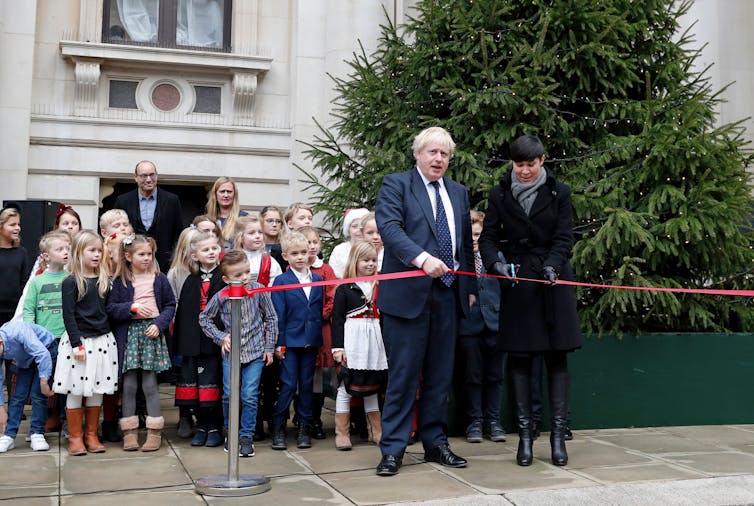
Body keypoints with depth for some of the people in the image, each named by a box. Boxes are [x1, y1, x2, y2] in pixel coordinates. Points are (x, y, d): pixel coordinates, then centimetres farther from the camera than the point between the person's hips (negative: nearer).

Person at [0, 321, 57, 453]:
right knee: (18, 396, -6)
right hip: (25, 360, 5)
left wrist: (44, 383, -33)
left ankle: (37, 434, -5)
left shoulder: (17, 332, -38)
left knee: (37, 395, -14)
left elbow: (43, 354, -38)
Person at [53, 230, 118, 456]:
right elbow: (68, 315, -9)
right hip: (79, 341, -4)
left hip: (102, 341, 5)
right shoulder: (71, 282, -7)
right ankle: (75, 437, 13)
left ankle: (92, 435, 19)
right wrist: (77, 344, -14)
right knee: (76, 390, 3)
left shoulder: (104, 281, 7)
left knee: (97, 390, 9)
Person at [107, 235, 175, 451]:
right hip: (128, 334, 0)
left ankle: (154, 432, 7)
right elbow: (111, 308, -1)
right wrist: (133, 308, -14)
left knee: (150, 384, -1)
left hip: (152, 331, 0)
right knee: (129, 384, 3)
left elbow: (170, 305, 7)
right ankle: (129, 431, 13)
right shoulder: (120, 281, 3)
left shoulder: (159, 278, 5)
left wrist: (159, 324, -7)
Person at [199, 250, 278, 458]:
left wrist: (269, 347, 1)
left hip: (255, 352, -1)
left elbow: (271, 319, 2)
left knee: (250, 396, -4)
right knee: (229, 395, 5)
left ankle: (246, 436, 9)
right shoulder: (221, 297, -7)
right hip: (230, 352, 1)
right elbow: (204, 318, 9)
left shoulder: (259, 290, -8)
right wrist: (220, 337, -1)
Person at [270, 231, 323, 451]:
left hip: (311, 341, 3)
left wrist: (320, 338, 7)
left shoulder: (318, 280, 8)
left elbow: (321, 310, 11)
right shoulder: (281, 281, -2)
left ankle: (304, 427, 18)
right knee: (288, 384, -3)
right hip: (290, 340, -3)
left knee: (306, 384, 9)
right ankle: (278, 427, 9)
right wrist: (278, 343, -9)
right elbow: (278, 315, -5)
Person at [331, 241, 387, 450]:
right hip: (352, 340, -5)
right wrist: (337, 347, -12)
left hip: (375, 340, 5)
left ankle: (376, 431, 19)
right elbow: (337, 319, -5)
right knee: (345, 386, -1)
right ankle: (342, 433, 5)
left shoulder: (379, 288, 12)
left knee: (372, 385, 12)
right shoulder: (344, 289, -2)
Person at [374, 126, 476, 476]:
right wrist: (422, 258, -29)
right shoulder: (395, 185, 0)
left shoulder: (458, 192, 19)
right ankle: (393, 449, 6)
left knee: (441, 374, 11)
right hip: (408, 293, -6)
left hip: (447, 295, 6)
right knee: (404, 373, -3)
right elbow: (389, 227, -16)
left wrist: (470, 286, 18)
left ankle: (435, 443, 22)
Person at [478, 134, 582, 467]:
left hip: (554, 283, 0)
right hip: (517, 283, 1)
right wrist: (495, 261, -17)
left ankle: (558, 434, 7)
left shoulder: (558, 193, 4)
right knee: (519, 359, 1)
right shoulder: (500, 195, 6)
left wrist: (553, 264, -19)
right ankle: (524, 435, 9)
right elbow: (487, 237, 3)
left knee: (557, 358, 1)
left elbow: (564, 238, -1)